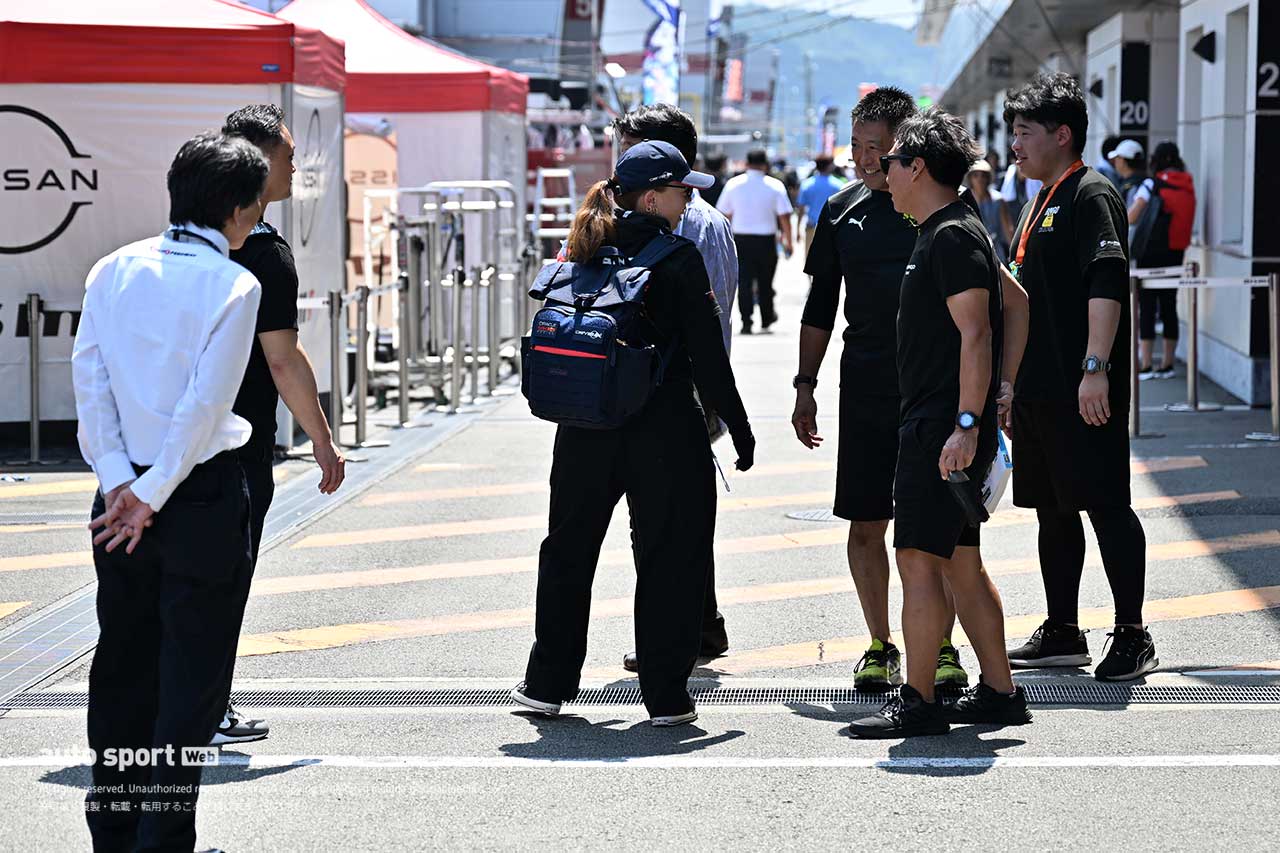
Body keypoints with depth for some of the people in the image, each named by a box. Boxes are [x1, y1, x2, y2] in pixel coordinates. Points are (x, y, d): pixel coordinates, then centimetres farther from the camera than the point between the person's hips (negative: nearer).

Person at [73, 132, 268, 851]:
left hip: (121, 495, 5)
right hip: (204, 494, -5)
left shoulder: (113, 271, 4)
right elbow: (206, 404, -16)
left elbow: (89, 381, -2)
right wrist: (153, 495, -11)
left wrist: (120, 483, -4)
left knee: (122, 667, 15)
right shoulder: (233, 284, -11)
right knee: (192, 680, 3)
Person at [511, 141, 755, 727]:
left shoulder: (586, 255, 5)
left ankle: (548, 682, 22)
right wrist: (738, 427, -3)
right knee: (669, 559, 5)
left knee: (568, 550, 17)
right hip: (664, 431, -5)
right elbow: (707, 355, -11)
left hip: (586, 431, 5)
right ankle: (666, 695, 5)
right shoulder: (678, 259, -10)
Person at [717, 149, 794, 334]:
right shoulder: (775, 185, -4)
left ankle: (746, 321, -8)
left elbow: (724, 214, 8)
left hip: (740, 237, 1)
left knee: (744, 281, 0)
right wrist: (788, 240, 2)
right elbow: (784, 216, -6)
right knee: (765, 280, 13)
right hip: (766, 240, -1)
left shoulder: (733, 184, 1)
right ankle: (767, 317, 26)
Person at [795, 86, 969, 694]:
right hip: (866, 387, 3)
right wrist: (805, 385, 11)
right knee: (865, 524, 2)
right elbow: (821, 306, 14)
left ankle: (942, 645, 11)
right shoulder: (842, 210, 8)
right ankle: (880, 645, 14)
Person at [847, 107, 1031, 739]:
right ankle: (999, 693, 17)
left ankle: (917, 704, -5)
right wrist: (1001, 392, 20)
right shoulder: (952, 231, 18)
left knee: (918, 560, -8)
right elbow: (1016, 304, 26)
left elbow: (976, 334, -20)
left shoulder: (952, 237, -13)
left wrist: (967, 423, -25)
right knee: (961, 563, 13)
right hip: (932, 423, 10)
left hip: (942, 428, -10)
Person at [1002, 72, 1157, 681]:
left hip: (1083, 392, -10)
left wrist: (1095, 368, -28)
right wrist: (1014, 382, 24)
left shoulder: (1092, 194, -10)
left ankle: (1133, 637, -1)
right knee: (1053, 511, 13)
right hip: (1037, 390, 10)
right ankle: (1062, 634, 21)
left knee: (1105, 505, -6)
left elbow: (1106, 284, -21)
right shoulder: (1042, 202, 19)